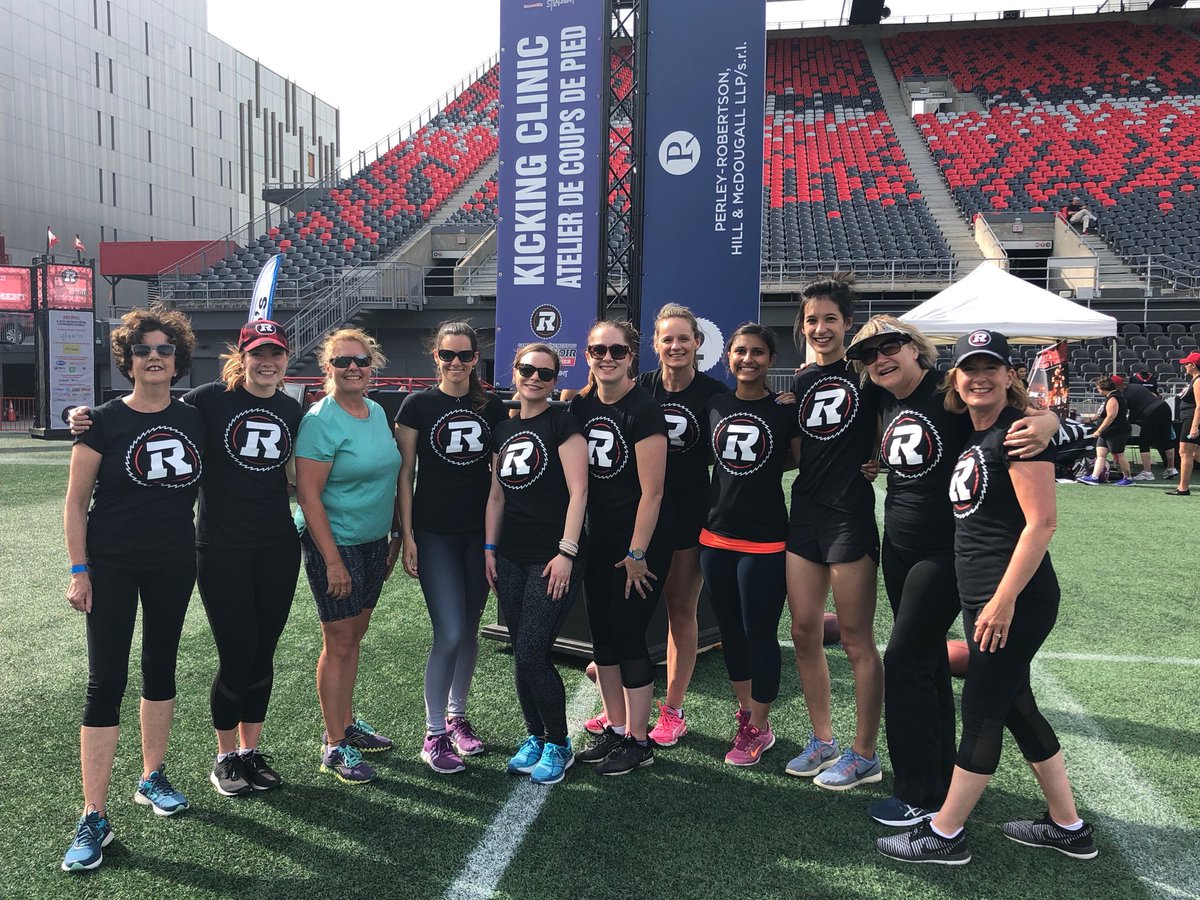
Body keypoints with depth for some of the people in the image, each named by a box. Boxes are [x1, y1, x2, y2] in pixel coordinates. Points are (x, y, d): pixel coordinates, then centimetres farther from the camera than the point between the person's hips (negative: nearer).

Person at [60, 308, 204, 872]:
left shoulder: (193, 419, 2)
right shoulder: (104, 421, -7)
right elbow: (76, 502, -5)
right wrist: (79, 571, -8)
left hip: (175, 564, 4)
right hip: (113, 565, -3)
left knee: (161, 668, 14)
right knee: (106, 682, -3)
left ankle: (152, 778, 31)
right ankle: (94, 818, 5)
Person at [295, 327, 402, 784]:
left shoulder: (378, 412, 8)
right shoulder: (321, 420, -16)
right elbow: (308, 495, -19)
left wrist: (397, 533, 16)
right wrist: (332, 561, -20)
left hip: (373, 541, 7)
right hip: (334, 542, -7)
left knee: (354, 635, 17)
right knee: (338, 643, 1)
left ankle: (347, 724, 32)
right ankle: (335, 746, 14)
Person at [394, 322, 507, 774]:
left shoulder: (492, 406, 5)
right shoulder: (418, 405, -2)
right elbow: (405, 473, -2)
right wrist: (406, 535, -7)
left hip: (480, 533, 3)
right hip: (434, 534, -3)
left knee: (469, 630, 11)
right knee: (450, 634, -8)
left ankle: (457, 717, 30)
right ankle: (434, 735, 8)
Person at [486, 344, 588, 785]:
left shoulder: (562, 422, -6)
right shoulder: (503, 429, 12)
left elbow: (578, 491, -12)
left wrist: (567, 552, -16)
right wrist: (489, 547, 11)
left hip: (554, 557, -6)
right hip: (511, 557, 6)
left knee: (533, 654, -8)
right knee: (521, 654, 10)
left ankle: (559, 744, 12)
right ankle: (535, 736, 27)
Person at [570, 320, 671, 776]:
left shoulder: (643, 410, -16)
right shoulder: (581, 405, 5)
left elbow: (652, 491, -17)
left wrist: (637, 554, -14)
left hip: (642, 540, -7)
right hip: (600, 537, 7)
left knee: (628, 632, -2)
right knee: (601, 631, 10)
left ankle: (638, 741, 14)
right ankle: (614, 728, 26)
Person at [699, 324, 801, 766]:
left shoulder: (785, 410, -6)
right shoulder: (714, 404, 6)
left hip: (765, 541, -5)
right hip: (716, 535, 5)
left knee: (760, 634, 4)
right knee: (730, 630, 16)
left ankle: (758, 729, 20)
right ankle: (746, 711, 34)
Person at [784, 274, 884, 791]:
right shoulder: (801, 384, 13)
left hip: (851, 515, -6)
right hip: (805, 513, 7)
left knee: (856, 640, 2)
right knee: (804, 632, 10)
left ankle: (864, 756, 17)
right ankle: (823, 741, 26)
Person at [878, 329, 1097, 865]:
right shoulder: (970, 439, 12)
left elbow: (1040, 523, -20)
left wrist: (1004, 599, -22)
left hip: (1015, 602, -9)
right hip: (983, 598, 9)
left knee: (981, 710, 1)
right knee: (1015, 706, 17)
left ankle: (944, 835, 15)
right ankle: (1068, 828, 32)